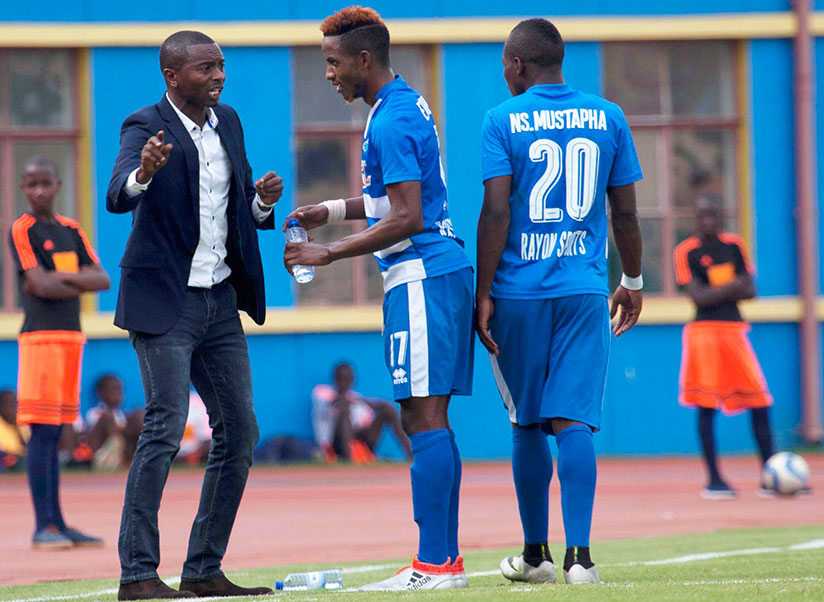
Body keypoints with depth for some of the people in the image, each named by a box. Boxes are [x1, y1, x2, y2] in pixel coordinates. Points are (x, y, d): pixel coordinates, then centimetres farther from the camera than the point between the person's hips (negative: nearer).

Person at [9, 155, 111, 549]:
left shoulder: (70, 231, 16)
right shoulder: (21, 231, -4)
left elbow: (102, 279, 7)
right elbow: (40, 286, -14)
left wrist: (60, 277, -8)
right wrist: (78, 283, 1)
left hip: (72, 336, 7)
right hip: (40, 336, -7)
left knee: (55, 433, 9)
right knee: (42, 432, -10)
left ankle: (57, 523, 11)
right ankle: (43, 526, -11)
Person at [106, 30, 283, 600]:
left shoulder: (228, 122, 11)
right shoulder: (145, 127, -10)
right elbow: (118, 197, -28)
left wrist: (262, 202, -4)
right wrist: (144, 173, -49)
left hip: (220, 301, 8)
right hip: (164, 300, -8)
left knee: (240, 431, 6)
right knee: (166, 427, -14)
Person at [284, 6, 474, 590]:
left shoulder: (391, 122, -15)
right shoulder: (409, 105, 17)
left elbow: (406, 218, -20)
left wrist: (331, 253, -16)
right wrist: (335, 210, 22)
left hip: (420, 276, -10)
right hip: (438, 273, 10)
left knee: (425, 419, -11)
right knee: (428, 421, 10)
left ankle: (434, 565, -14)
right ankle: (447, 559, 10)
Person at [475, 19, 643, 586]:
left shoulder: (503, 121, -3)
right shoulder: (608, 118, 6)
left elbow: (496, 212, -9)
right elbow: (626, 211, 9)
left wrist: (483, 295, -6)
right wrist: (632, 282, 20)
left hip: (519, 291, -1)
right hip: (586, 292, 1)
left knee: (528, 425, 11)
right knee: (572, 421, -3)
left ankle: (536, 554, 20)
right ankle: (579, 554, -16)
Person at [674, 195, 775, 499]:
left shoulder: (734, 245, 11)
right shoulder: (687, 251, -2)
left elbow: (749, 290, 5)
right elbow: (698, 297, -12)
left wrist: (716, 292, -9)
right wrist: (732, 286, -9)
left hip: (734, 330, 4)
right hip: (703, 333, -4)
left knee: (760, 403, 0)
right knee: (706, 406, -6)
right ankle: (714, 479, -1)